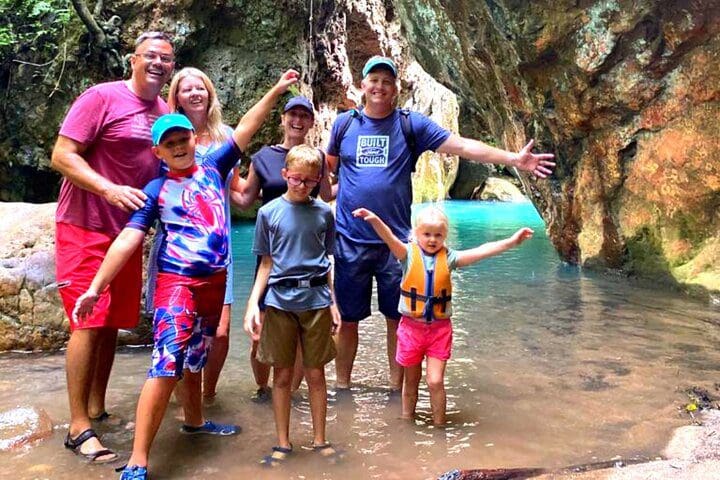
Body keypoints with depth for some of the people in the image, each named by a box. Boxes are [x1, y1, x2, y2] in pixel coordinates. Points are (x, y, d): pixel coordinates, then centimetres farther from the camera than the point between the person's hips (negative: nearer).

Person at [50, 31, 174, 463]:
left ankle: (97, 410, 24)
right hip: (86, 229, -6)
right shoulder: (102, 97, -10)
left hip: (128, 231, 6)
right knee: (89, 323, -6)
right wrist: (109, 190, -26)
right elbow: (62, 156, -14)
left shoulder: (166, 113, 10)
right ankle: (78, 428, 4)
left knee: (113, 323, 11)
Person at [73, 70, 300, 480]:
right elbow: (128, 239, -7)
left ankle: (195, 421, 42)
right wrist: (95, 287, -11)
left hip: (215, 281, 5)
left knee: (195, 359, 22)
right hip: (178, 281, -5)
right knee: (167, 366, -13)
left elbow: (245, 130, 8)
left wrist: (276, 91, 5)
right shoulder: (157, 190, -2)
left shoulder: (213, 168, 8)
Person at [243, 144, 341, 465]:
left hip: (316, 300, 1)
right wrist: (253, 304, -4)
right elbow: (266, 264, 4)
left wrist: (333, 303, 7)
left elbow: (326, 263, 9)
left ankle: (320, 440, 23)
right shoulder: (269, 212, 1)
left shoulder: (323, 212, 5)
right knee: (283, 375, 8)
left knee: (316, 373, 8)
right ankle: (283, 444, 22)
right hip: (279, 300, 0)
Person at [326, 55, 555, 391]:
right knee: (347, 319, 9)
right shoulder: (344, 123, 5)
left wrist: (514, 158, -10)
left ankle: (397, 389, 26)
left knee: (397, 319, 9)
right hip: (350, 241, 1)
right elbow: (326, 169, 16)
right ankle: (342, 386, 27)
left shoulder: (411, 124, 1)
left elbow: (462, 146, -4)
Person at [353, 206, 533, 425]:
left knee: (435, 381, -1)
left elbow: (481, 251, -13)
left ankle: (439, 426, 18)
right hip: (411, 326, 0)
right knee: (411, 381, 15)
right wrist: (375, 220, -45)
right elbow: (390, 239, -25)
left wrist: (511, 241, -24)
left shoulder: (448, 258, -3)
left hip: (440, 328, 0)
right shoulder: (409, 254, -7)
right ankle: (407, 421, 34)